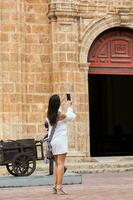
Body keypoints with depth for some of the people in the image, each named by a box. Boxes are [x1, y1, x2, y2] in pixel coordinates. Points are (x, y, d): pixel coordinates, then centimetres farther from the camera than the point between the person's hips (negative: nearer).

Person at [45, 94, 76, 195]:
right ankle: (59, 187, -8)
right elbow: (72, 116, 5)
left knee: (56, 164, 14)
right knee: (61, 164, -5)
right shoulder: (61, 115, -13)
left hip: (52, 142, 7)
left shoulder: (48, 115, 2)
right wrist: (70, 106, 19)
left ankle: (55, 186, 14)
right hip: (61, 141, -6)